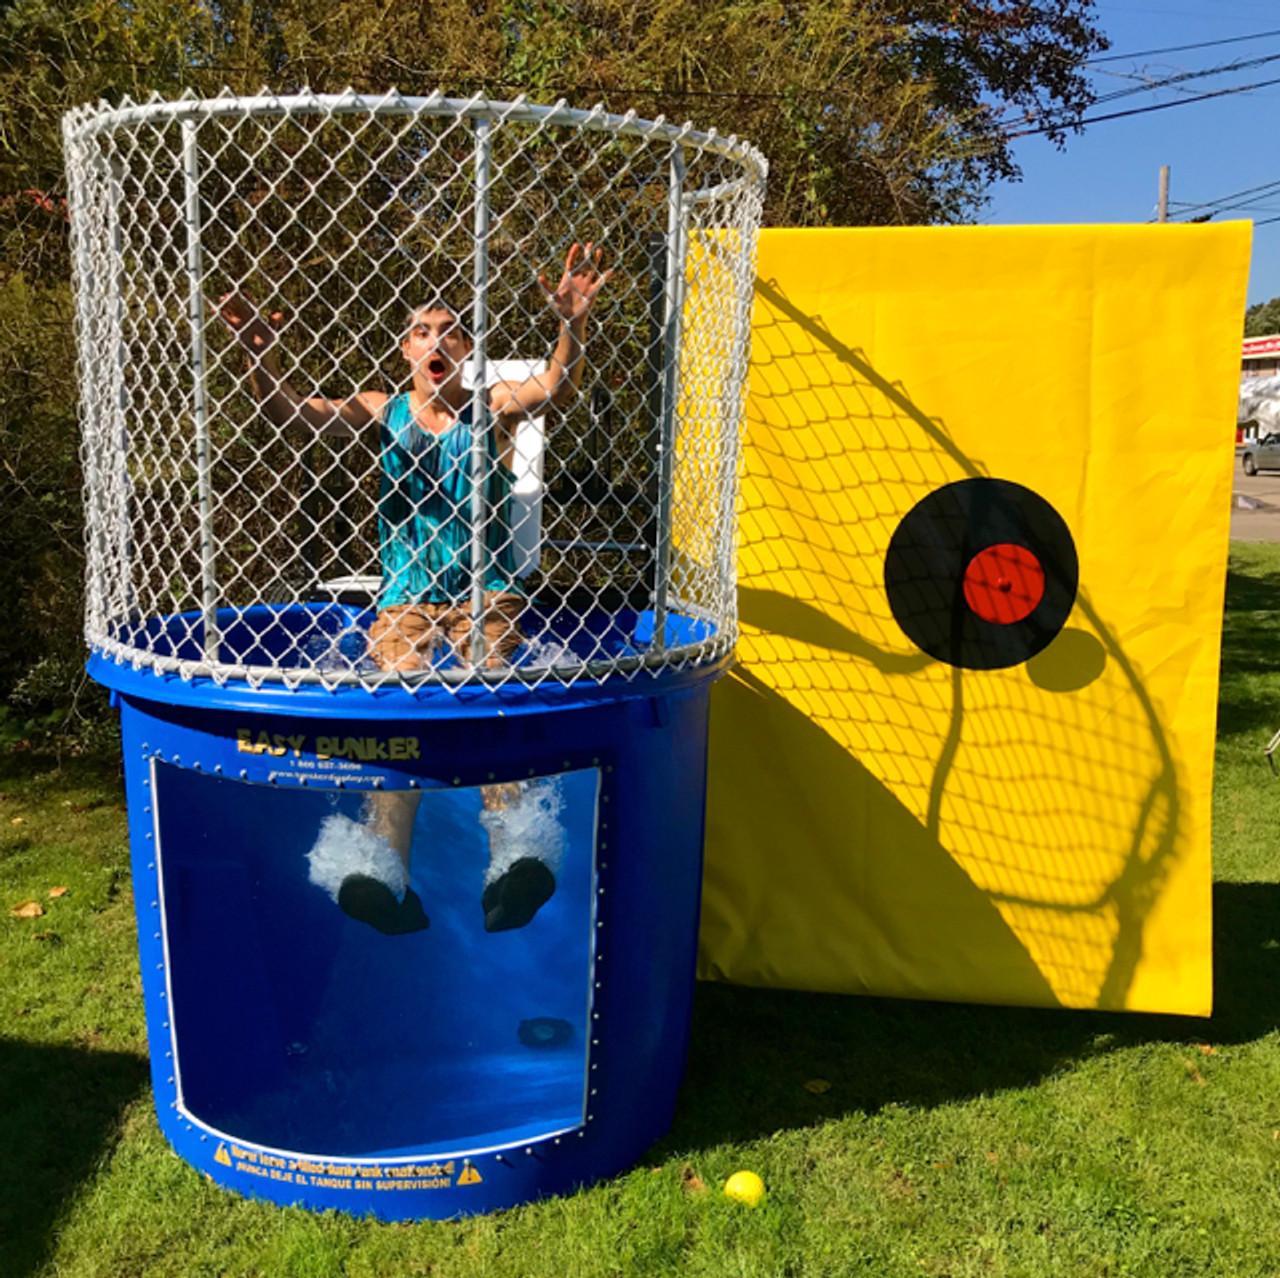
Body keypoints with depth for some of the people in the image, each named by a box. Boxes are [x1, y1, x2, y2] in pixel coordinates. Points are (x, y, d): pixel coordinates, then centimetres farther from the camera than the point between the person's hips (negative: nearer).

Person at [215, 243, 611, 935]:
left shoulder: (495, 406, 9)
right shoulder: (383, 412, 12)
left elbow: (557, 389, -11)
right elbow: (285, 409, 1)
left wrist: (573, 324, -30)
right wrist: (259, 354, -18)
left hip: (487, 598, -1)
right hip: (404, 601, 1)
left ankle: (513, 860, -43)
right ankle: (383, 873, -35)